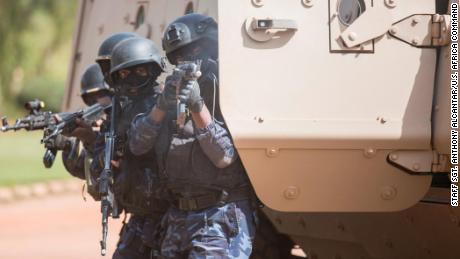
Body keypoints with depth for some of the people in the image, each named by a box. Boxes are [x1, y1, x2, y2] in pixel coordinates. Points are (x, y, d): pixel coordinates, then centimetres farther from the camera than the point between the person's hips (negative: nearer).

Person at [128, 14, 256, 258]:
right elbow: (137, 144, 4)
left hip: (220, 218, -7)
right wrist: (162, 106, -12)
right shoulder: (176, 89, 13)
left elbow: (225, 156, -14)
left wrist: (198, 107, -22)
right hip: (178, 217, 7)